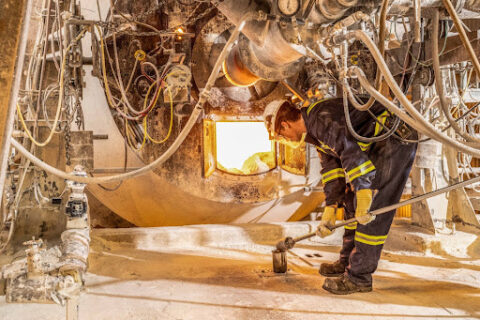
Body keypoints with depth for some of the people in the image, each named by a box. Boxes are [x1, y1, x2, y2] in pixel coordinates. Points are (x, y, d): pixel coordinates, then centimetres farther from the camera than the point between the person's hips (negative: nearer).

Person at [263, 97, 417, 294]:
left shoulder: (321, 117, -20)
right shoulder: (315, 131, 13)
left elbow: (350, 149, -32)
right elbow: (331, 167, 15)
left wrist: (363, 191, -34)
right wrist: (330, 208, 10)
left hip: (396, 139, -11)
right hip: (379, 145, 11)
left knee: (371, 208, -11)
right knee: (352, 200, 13)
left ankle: (359, 277, -2)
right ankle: (348, 262, 25)